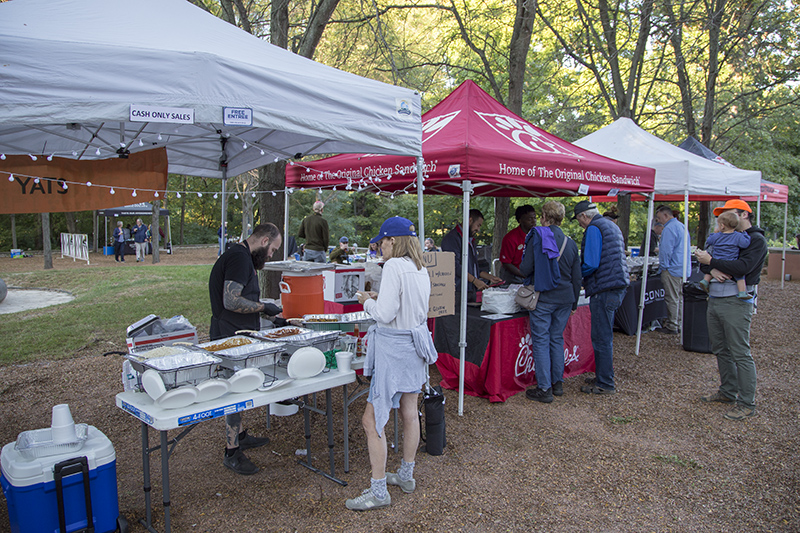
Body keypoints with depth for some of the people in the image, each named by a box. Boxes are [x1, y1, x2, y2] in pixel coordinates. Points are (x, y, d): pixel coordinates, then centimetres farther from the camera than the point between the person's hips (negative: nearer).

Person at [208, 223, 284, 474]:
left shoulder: (240, 256, 15)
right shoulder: (239, 258, -19)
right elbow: (231, 301, -26)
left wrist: (260, 307, 17)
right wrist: (264, 307, -17)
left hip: (237, 334, 11)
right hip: (231, 336, -11)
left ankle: (240, 435, 35)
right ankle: (231, 452, 6)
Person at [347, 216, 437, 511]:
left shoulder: (394, 267, -18)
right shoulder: (421, 268, 8)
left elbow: (385, 314, -21)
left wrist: (368, 302, -3)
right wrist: (380, 299, 13)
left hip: (394, 347, -9)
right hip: (416, 341, 9)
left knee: (372, 420, 0)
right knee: (409, 412, 19)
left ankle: (378, 492, 9)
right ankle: (406, 475, 36)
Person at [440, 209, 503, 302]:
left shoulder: (471, 240, 22)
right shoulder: (452, 238, -10)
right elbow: (455, 266, -19)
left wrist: (490, 277, 19)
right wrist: (475, 281, -20)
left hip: (471, 291, 9)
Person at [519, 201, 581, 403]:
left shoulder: (536, 238, -9)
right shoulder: (570, 243, 6)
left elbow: (525, 269, -11)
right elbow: (577, 277, 10)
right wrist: (574, 301, 20)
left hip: (543, 299, -5)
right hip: (565, 299, 5)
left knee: (541, 341, 2)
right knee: (557, 339, 16)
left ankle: (544, 389, 4)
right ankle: (558, 383, 25)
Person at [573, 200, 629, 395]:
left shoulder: (594, 229, -10)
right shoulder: (611, 225, 19)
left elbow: (591, 264, -19)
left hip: (604, 289, -10)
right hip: (618, 285, 10)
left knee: (601, 338, -3)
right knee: (604, 336, 17)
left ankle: (605, 384, 4)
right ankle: (604, 376, 27)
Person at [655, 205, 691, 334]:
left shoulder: (669, 228, -16)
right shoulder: (681, 226, 16)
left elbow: (666, 251, -19)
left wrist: (663, 266, -9)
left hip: (673, 269, -10)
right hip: (684, 269, 10)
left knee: (671, 298, -3)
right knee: (679, 297, 14)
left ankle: (671, 326, 2)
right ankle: (679, 324, 20)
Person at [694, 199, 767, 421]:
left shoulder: (756, 240, -4)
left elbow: (744, 266, -20)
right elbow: (703, 262, 13)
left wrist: (711, 261, -17)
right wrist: (711, 269, -9)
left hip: (735, 303, -8)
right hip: (714, 301, 8)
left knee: (741, 354, -5)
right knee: (720, 350, 15)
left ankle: (747, 403, 2)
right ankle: (728, 392, 28)